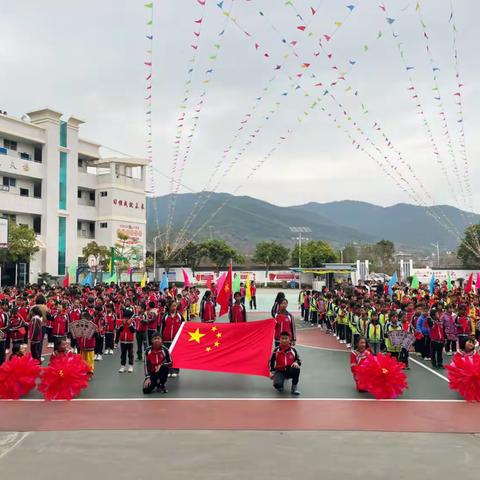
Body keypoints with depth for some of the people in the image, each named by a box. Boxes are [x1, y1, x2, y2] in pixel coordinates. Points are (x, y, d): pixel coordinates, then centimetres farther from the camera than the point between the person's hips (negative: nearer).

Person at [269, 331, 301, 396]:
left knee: (296, 369, -35)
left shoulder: (293, 350, 1)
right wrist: (272, 372, -4)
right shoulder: (276, 350, -1)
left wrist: (296, 363, -18)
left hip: (290, 371, 1)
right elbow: (272, 361, 5)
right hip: (279, 371, -1)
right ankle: (280, 386, 12)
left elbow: (299, 360, 6)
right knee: (277, 384, -32)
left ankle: (294, 388, -12)